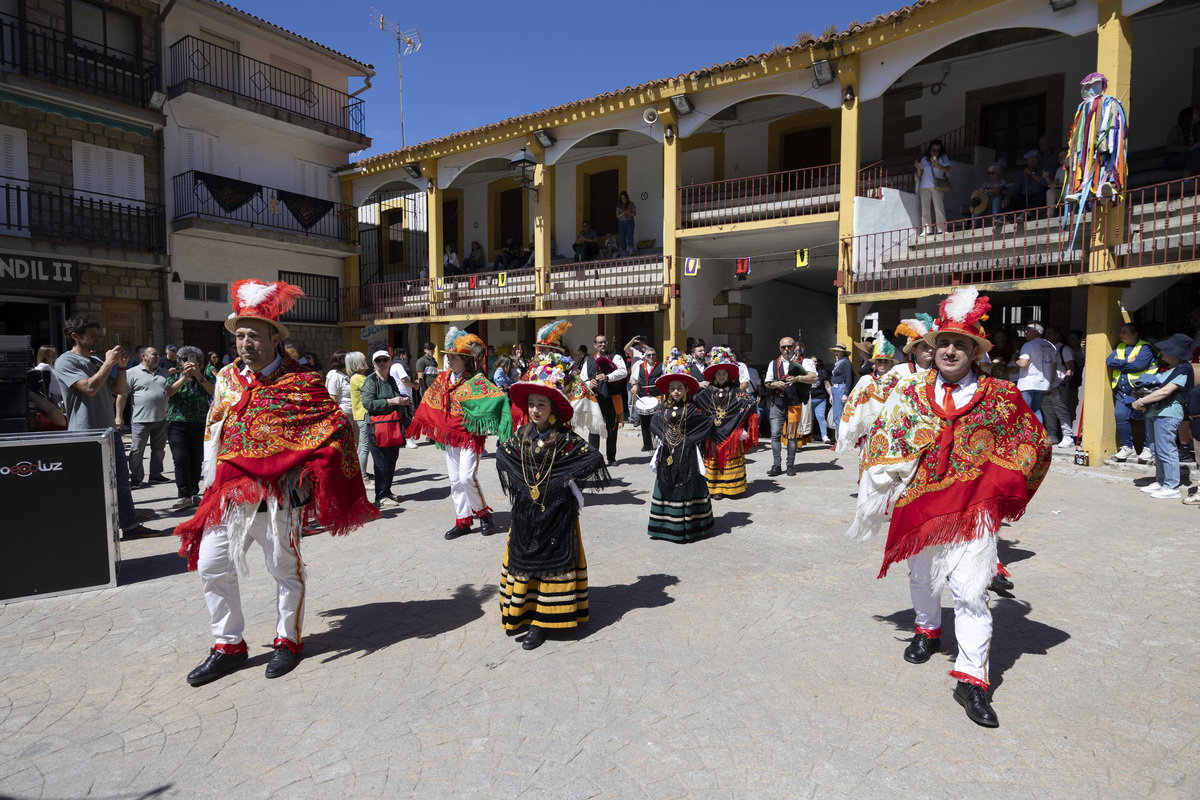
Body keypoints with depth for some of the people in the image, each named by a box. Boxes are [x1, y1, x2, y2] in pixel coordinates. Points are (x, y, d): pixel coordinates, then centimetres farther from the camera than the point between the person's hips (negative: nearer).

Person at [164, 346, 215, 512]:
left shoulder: (203, 376, 10)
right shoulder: (174, 377, 10)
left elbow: (212, 391, -9)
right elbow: (168, 392, -11)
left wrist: (198, 375, -20)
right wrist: (185, 377, -22)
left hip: (200, 425, 1)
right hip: (177, 425, -1)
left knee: (197, 461, 3)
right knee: (181, 459, -12)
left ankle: (193, 493, 16)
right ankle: (184, 497, -7)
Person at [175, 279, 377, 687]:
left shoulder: (301, 383, -10)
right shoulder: (226, 378, 8)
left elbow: (336, 426, -10)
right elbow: (214, 430, 20)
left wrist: (310, 472, -17)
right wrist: (213, 479, 18)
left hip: (277, 494, -5)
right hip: (228, 492, 6)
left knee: (285, 569, 9)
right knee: (211, 567, 9)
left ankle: (288, 641, 29)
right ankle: (229, 645, 27)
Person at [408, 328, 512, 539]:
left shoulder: (476, 380, -12)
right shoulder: (443, 379, 7)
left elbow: (500, 399, -23)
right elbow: (430, 403, 20)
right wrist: (435, 428, 20)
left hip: (469, 436, -6)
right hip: (449, 436, 6)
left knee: (467, 477, -14)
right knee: (455, 481, 10)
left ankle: (484, 514, 9)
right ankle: (463, 521, 21)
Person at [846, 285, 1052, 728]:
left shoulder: (1000, 397, -3)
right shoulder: (912, 392, 3)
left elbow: (1034, 445, 7)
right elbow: (883, 439, 12)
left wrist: (1001, 489, 2)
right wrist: (886, 482, 6)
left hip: (972, 509, -3)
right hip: (919, 500, 3)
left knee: (970, 589, -8)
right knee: (921, 575, 20)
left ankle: (971, 679, 2)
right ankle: (928, 630, 47)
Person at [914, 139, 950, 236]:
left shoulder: (943, 157, 15)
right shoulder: (924, 159, 19)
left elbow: (947, 169, -1)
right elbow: (919, 175, 16)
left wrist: (940, 167, -23)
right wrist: (918, 167, -4)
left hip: (937, 186, -2)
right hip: (925, 187, 2)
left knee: (939, 208, -15)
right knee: (925, 209, -6)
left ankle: (942, 229, -15)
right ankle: (926, 230, -8)